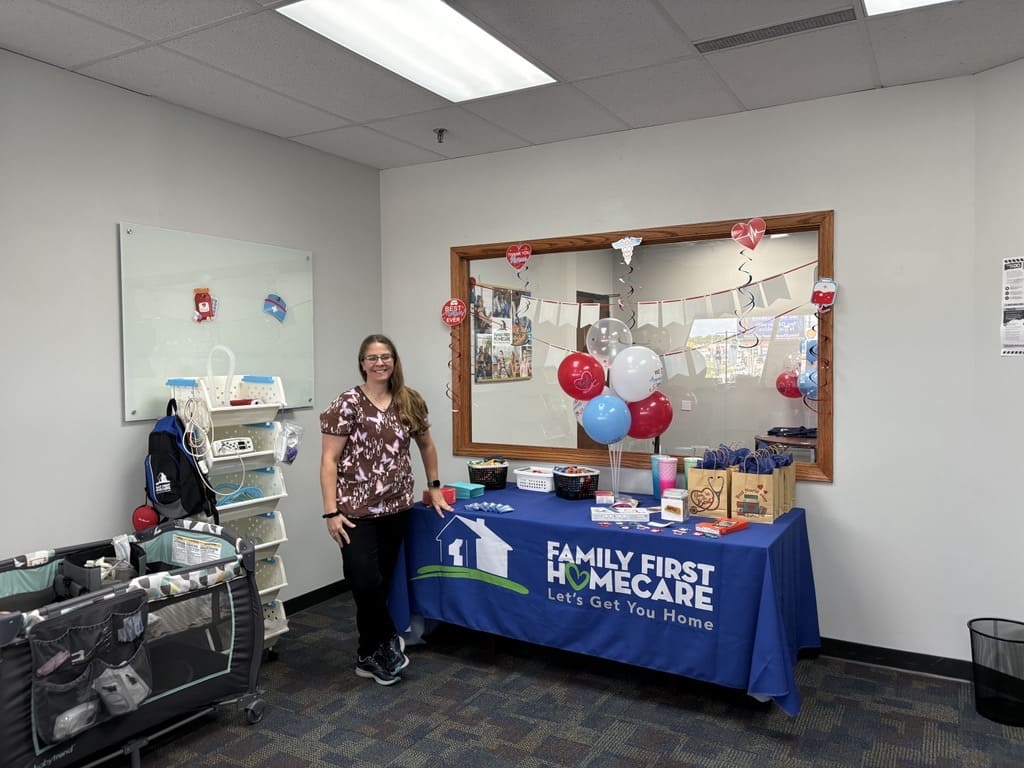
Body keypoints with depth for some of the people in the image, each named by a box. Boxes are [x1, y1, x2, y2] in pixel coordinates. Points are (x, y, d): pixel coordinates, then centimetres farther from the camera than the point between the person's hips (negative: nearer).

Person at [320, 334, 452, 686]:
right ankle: (388, 640, 17)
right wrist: (331, 512, -15)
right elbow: (328, 460, -10)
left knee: (383, 581, 10)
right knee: (364, 581, -10)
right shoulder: (348, 404, -8)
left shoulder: (410, 402, 6)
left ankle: (369, 656, 26)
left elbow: (426, 445, 20)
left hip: (395, 508, 4)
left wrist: (434, 488, 17)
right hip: (356, 509, -4)